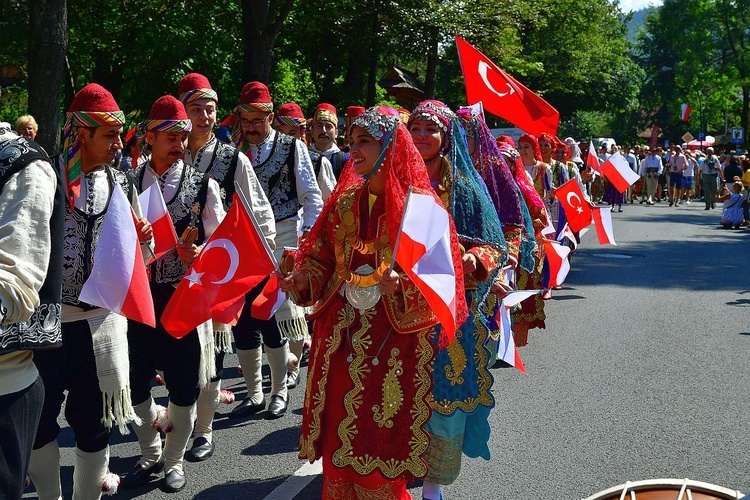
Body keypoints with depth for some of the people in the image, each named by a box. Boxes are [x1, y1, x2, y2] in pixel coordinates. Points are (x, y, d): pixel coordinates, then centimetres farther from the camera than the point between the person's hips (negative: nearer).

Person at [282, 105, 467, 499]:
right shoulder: (344, 202, 9)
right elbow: (322, 259, 12)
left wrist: (403, 285, -28)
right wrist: (302, 279, -8)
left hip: (394, 343, -4)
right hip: (341, 339, 4)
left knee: (381, 443, 3)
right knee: (339, 437, 9)